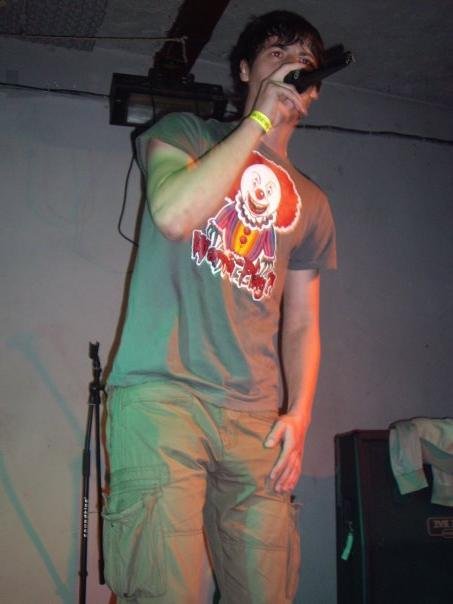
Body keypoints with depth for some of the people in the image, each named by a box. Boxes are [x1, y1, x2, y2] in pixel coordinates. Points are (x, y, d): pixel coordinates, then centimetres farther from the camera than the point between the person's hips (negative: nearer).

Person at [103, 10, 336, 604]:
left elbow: (302, 322, 18)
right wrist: (260, 118, -4)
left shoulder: (311, 202, 21)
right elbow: (174, 214, -12)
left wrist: (299, 415, 3)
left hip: (257, 415, 4)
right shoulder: (185, 132, 11)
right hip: (162, 395, -4)